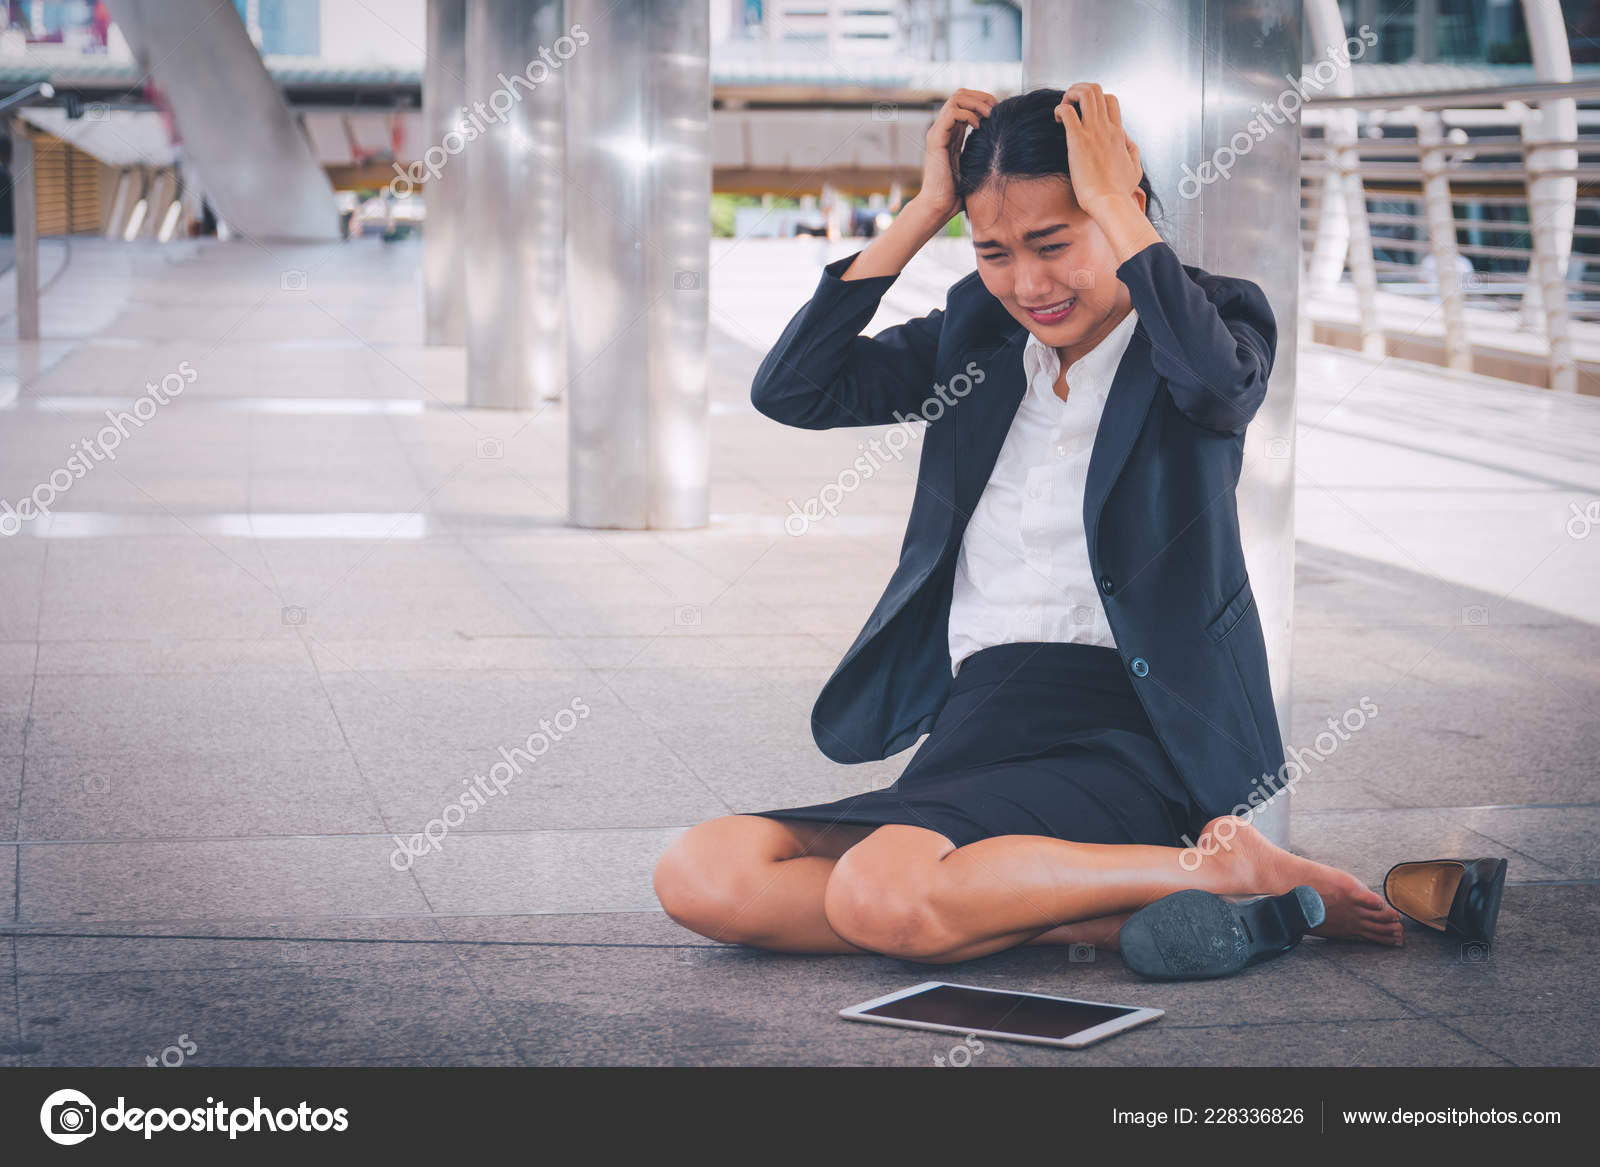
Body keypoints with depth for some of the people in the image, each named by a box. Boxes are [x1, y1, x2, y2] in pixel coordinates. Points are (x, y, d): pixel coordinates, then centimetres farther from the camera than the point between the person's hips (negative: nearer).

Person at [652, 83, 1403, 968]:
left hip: (1120, 736, -6)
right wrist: (926, 208, 4)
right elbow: (788, 391, 6)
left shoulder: (1210, 319, 4)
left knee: (882, 894, -34)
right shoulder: (974, 337, 17)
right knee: (700, 876, -20)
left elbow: (1221, 382, -22)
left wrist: (1113, 202, -12)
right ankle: (1092, 918, -22)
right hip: (972, 723, 6)